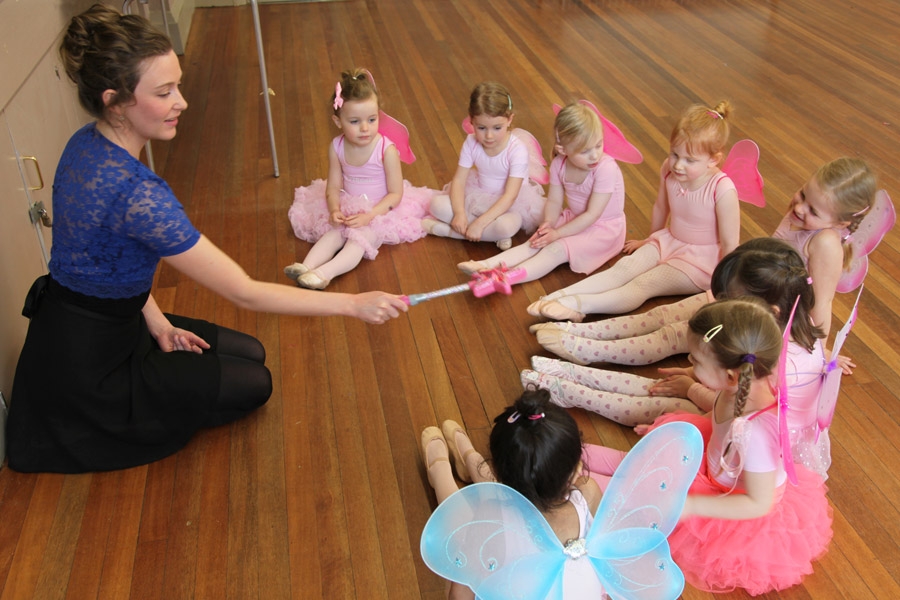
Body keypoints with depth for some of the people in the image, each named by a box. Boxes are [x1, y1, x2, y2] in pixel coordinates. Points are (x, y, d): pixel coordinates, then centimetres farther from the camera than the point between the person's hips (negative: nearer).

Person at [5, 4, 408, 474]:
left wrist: (156, 321, 0)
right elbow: (245, 294, -30)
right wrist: (354, 304, -25)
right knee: (252, 385, 2)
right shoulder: (136, 194, -34)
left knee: (248, 352, 14)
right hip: (84, 368, -8)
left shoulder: (86, 144, -5)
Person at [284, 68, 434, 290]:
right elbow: (333, 187, -3)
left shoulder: (387, 149, -21)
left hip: (380, 209, -5)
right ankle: (307, 266, -39)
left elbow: (396, 193, -17)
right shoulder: (337, 147, -8)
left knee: (360, 237, -28)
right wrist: (334, 210, -24)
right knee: (333, 233, -20)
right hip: (347, 208, 5)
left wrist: (369, 215, -27)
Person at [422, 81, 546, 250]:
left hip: (510, 204, -4)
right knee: (438, 205, -18)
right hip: (479, 196, 5)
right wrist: (459, 213, -32)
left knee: (506, 226, -39)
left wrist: (480, 223, -37)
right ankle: (492, 233, -19)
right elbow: (459, 180, -13)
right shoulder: (471, 143, -12)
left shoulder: (518, 149, -25)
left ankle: (445, 229, -23)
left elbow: (509, 196, -29)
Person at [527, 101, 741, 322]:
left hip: (700, 260, -5)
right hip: (669, 240, 5)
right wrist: (650, 240, 24)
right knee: (622, 268, -17)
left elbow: (730, 244, -19)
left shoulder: (722, 190, -28)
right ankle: (560, 295, -32)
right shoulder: (669, 170, -11)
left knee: (643, 285, -24)